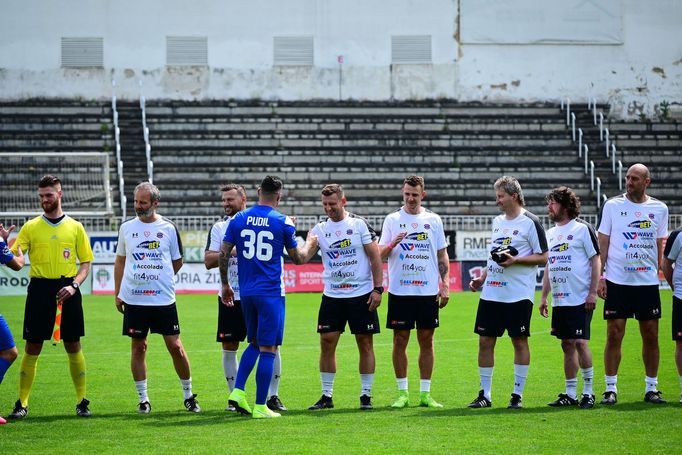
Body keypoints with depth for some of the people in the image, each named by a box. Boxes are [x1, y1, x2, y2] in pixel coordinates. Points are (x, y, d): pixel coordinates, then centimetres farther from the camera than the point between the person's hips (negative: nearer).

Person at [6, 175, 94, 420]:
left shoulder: (75, 227, 7)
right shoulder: (31, 227, 6)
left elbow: (85, 264, 8)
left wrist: (73, 285, -8)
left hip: (67, 291, 0)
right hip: (39, 289, 0)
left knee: (73, 347, 3)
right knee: (32, 348, -1)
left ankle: (82, 402, 11)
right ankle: (22, 404, 4)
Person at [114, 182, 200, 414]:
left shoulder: (168, 228, 2)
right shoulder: (126, 228, 7)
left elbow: (177, 261, 13)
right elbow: (120, 262, 15)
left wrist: (159, 279, 8)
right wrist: (117, 293, 10)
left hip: (164, 299, -1)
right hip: (133, 299, 1)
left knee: (175, 347, -1)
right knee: (138, 347, 3)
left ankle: (188, 395, 12)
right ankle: (143, 399, 11)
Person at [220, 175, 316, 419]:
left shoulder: (238, 219, 4)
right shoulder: (283, 223, -5)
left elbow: (223, 254, 5)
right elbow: (298, 258, 5)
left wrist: (225, 285, 17)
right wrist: (309, 242, 25)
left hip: (246, 292, 5)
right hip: (271, 293, -5)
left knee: (254, 343, 19)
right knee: (268, 349, 0)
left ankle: (238, 391, 5)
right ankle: (260, 406, 0)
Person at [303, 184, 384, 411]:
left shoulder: (359, 224, -2)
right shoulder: (320, 229, 6)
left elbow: (375, 256, -2)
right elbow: (303, 257, -2)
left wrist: (377, 289, -8)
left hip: (362, 294, -3)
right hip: (332, 296, 3)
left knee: (365, 343, 1)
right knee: (326, 343, -2)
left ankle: (366, 395, 9)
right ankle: (326, 396, 7)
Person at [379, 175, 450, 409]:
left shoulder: (433, 220, 9)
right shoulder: (392, 220, 5)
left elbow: (442, 255, 11)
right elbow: (380, 254, 0)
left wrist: (445, 285, 3)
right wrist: (393, 243, -21)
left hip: (428, 291, 1)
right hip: (400, 291, -1)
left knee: (426, 341, 3)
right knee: (400, 340, 0)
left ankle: (425, 393, 8)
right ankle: (402, 393, 6)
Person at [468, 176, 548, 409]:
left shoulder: (530, 222, -6)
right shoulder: (497, 221, 16)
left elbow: (543, 257, -8)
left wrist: (515, 260, -18)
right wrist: (482, 277, 16)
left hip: (518, 294, -7)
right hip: (491, 292, 7)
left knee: (519, 341, 0)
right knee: (485, 340, 4)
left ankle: (518, 394, 8)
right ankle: (485, 394, 11)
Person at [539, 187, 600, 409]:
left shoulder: (583, 229, -5)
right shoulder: (551, 233, 16)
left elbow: (596, 260, -7)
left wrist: (593, 292, -13)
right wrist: (544, 297, 18)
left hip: (580, 299, -7)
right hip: (559, 300, 7)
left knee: (580, 343, -11)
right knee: (567, 345, 8)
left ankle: (588, 391, -2)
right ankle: (570, 394, 12)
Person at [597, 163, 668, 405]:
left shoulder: (659, 209, 7)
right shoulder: (612, 206, 1)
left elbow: (661, 246, 13)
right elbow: (602, 243, 3)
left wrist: (659, 271, 5)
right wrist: (600, 276, -4)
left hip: (648, 282, 2)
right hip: (617, 281, -2)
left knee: (651, 335, 3)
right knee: (614, 334, -3)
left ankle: (651, 388, 12)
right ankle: (610, 389, 4)